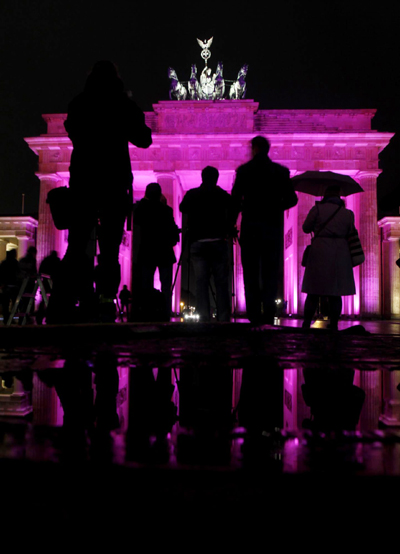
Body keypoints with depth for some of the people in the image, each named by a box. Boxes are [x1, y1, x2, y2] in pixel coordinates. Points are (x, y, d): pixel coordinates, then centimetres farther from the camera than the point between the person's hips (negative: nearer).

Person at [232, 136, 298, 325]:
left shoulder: (243, 170, -1)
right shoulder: (281, 171, 3)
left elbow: (235, 198, -7)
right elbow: (291, 199, 3)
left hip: (250, 226, -1)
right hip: (273, 227, 1)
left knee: (251, 272, 6)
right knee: (270, 272, 7)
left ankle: (254, 315, 3)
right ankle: (268, 314, -1)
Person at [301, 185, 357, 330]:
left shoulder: (317, 209, 0)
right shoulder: (347, 213, 8)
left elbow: (306, 228, 6)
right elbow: (350, 233, 11)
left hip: (320, 253, -2)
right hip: (341, 254, 2)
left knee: (313, 292, 3)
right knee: (335, 293, 6)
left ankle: (306, 324, -1)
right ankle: (334, 325, 5)